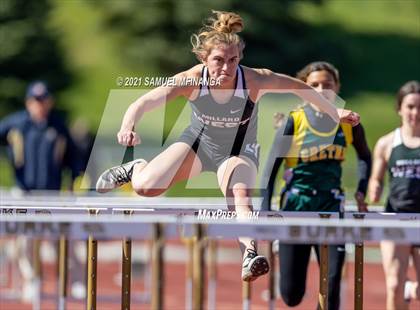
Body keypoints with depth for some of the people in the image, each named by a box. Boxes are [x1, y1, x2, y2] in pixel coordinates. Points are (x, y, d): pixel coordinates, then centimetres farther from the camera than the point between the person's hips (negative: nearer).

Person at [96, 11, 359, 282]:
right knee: (145, 187, -11)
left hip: (239, 152, -1)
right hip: (199, 143, 1)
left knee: (240, 193, -34)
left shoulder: (254, 81, -28)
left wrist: (335, 113, -8)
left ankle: (250, 254, -36)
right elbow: (144, 103, -34)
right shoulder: (191, 81, -28)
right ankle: (134, 169, 24)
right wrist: (128, 127, -54)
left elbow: (298, 87, -12)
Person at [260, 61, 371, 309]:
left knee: (331, 282, -9)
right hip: (296, 205, -2)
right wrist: (265, 211, -17)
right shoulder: (294, 121, -8)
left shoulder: (348, 123, 2)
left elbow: (365, 156, 21)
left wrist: (361, 192, 8)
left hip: (331, 205, 2)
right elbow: (271, 167, -7)